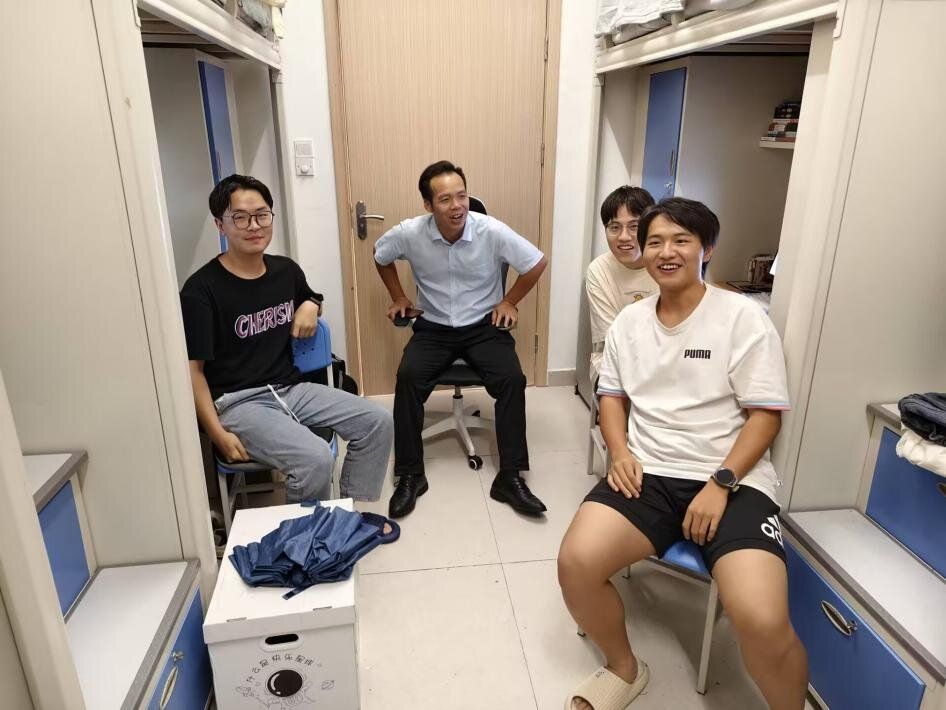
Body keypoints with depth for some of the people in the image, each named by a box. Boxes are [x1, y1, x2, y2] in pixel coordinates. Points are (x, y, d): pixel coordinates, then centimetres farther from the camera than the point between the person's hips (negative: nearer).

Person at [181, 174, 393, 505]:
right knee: (316, 458, -30)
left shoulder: (286, 269, 8)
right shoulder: (201, 288, -10)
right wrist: (218, 434, -16)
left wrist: (311, 306, 6)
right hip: (237, 402, -6)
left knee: (378, 423, -8)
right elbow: (193, 369, -10)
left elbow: (311, 299, 31)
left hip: (291, 388, 7)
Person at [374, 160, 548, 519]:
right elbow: (380, 255, 11)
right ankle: (410, 475, -11)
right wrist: (398, 297, 11)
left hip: (484, 326, -1)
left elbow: (536, 263, -2)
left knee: (512, 380, -26)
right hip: (433, 327, 1)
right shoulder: (409, 233, -12)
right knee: (407, 378, -26)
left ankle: (510, 477, -13)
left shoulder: (492, 231, -17)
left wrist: (509, 302, 2)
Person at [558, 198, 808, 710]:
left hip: (733, 481, -3)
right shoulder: (629, 321, 11)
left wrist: (721, 483, -15)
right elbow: (612, 395, 17)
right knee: (576, 562, -21)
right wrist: (619, 453, -2)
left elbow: (766, 414, -3)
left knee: (762, 622, -26)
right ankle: (623, 669, 11)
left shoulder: (743, 317, -2)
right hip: (648, 473, 3)